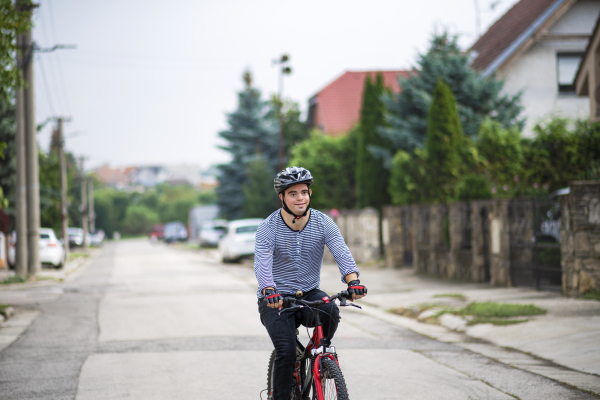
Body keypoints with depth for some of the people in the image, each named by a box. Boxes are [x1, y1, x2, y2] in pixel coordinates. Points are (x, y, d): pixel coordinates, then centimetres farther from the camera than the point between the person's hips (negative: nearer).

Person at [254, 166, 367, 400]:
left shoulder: (323, 223, -5)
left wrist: (353, 281, -40)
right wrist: (269, 292, -47)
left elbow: (341, 252, -20)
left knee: (330, 311, -29)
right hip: (276, 299, -2)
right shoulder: (268, 228, -12)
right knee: (286, 352, -20)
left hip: (309, 294, 2)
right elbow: (262, 263, -26)